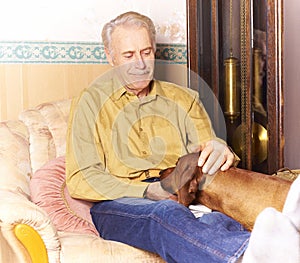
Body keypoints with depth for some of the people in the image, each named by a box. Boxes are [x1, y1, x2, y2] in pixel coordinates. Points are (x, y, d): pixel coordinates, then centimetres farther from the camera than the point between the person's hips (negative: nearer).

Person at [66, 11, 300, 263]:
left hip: (181, 200, 4)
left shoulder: (183, 99, 22)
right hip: (118, 203, -4)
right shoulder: (92, 102, 12)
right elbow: (80, 179, 2)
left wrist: (218, 150, -13)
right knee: (167, 214, -40)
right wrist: (147, 192, -12)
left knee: (217, 219, -34)